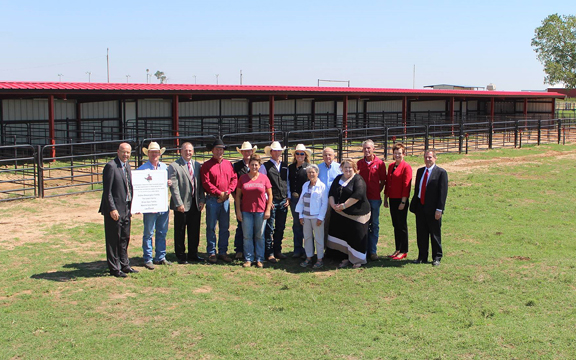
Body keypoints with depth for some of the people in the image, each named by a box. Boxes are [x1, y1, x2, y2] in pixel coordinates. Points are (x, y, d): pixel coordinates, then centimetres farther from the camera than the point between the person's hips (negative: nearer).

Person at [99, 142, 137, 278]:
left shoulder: (127, 165, 12)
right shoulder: (111, 166, -13)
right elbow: (107, 190, -16)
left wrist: (131, 206, 13)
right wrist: (112, 209, -19)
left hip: (126, 209, 8)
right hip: (114, 210, -8)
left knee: (124, 239, 16)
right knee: (113, 240, 1)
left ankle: (124, 265, 27)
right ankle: (114, 268, 10)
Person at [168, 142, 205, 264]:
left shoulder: (197, 165, 11)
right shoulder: (174, 166, -6)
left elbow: (201, 184, 13)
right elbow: (173, 187, -11)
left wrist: (202, 199, 3)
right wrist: (179, 203, -16)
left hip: (196, 204, 5)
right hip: (182, 205, -5)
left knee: (195, 231, 11)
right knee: (180, 232, 4)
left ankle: (193, 254, 24)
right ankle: (180, 256, 15)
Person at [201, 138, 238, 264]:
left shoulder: (228, 164, 12)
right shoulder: (206, 165, -1)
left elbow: (234, 179, 8)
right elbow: (206, 183, -9)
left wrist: (228, 191, -7)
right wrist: (219, 193, -13)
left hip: (225, 200, 4)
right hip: (212, 199, -4)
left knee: (225, 227, 7)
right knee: (211, 227, 1)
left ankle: (223, 252, 15)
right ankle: (211, 253, 9)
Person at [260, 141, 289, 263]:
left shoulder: (285, 166, 14)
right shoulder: (265, 166, -1)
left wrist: (288, 198, 8)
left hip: (283, 201, 5)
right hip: (271, 201, -5)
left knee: (280, 228, 9)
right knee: (269, 228, -3)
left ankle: (277, 250, 19)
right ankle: (269, 253, 4)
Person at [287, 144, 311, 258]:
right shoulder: (290, 168, 11)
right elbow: (288, 182, 14)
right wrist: (289, 196, 7)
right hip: (294, 198, 4)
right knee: (296, 224, 10)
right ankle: (298, 250, 18)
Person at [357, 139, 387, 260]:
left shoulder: (380, 163, -1)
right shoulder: (359, 163, 8)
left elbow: (383, 181, 4)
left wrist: (377, 192, -2)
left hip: (374, 198, -2)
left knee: (374, 225, 4)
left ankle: (373, 251, 10)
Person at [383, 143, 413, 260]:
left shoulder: (406, 167, -9)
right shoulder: (391, 166, 12)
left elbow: (406, 185, -13)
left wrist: (403, 202, -16)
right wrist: (386, 199, 13)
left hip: (401, 200, -7)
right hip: (392, 199, 7)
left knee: (402, 225, 0)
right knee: (395, 225, 11)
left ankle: (403, 251, 9)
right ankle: (398, 250, 20)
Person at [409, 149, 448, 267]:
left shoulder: (441, 172, -6)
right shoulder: (420, 171, 12)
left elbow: (443, 192, -10)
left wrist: (439, 209, -15)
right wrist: (414, 205, 10)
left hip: (433, 210, -5)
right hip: (420, 208, 5)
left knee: (435, 235, 6)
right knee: (421, 234, 11)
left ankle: (437, 258, 19)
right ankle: (422, 257, 22)